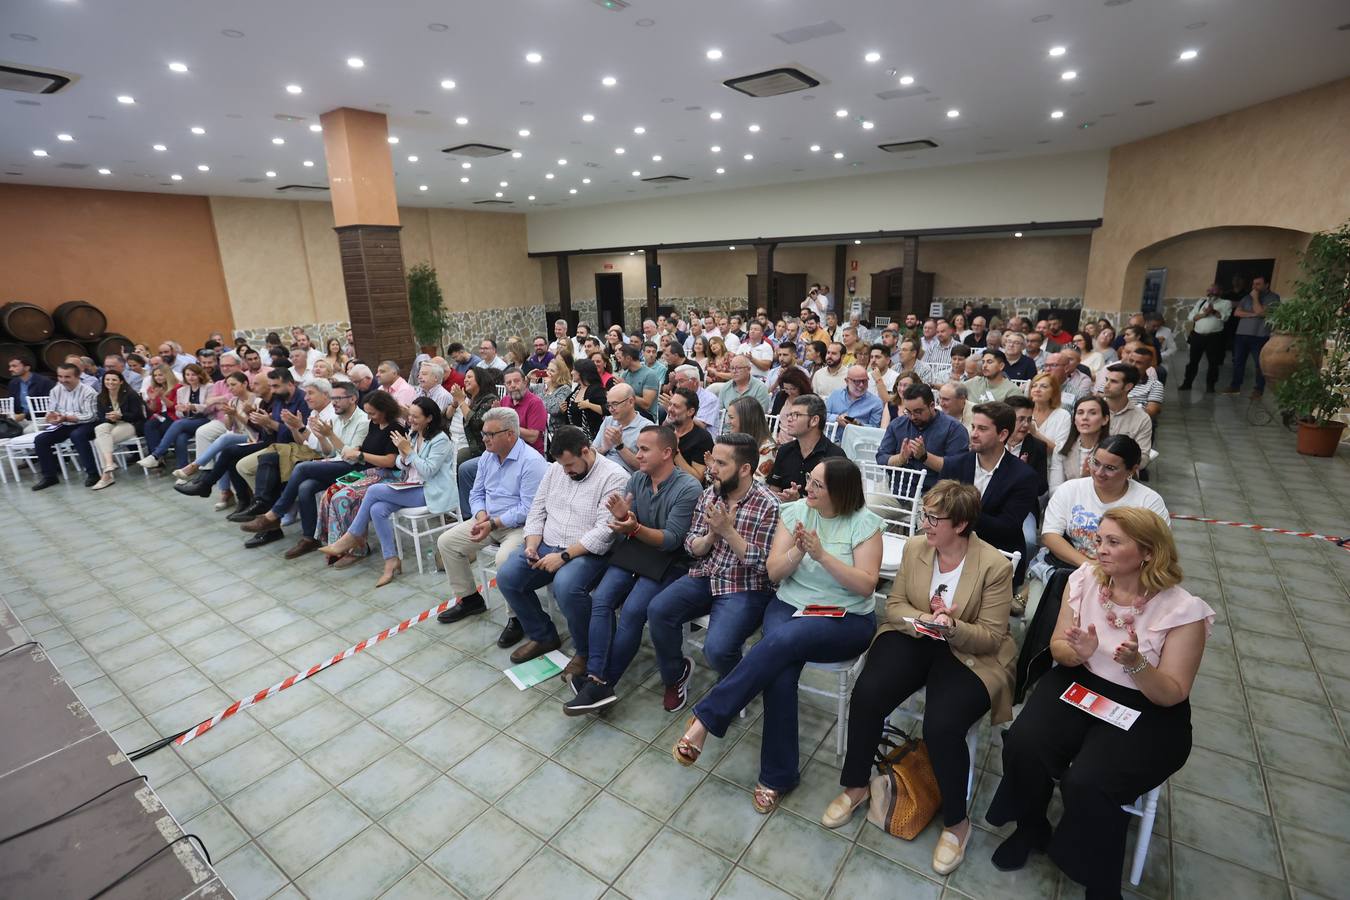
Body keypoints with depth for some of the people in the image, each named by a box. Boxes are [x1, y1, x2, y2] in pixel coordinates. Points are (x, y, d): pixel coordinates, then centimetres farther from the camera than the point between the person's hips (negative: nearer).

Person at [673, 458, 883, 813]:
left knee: (780, 641, -33)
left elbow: (866, 585, -13)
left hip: (846, 619, -3)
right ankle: (779, 775, -10)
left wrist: (821, 554, -23)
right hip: (789, 606, 3)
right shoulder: (795, 511, 2)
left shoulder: (864, 523, -6)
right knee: (781, 671, -28)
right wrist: (797, 551, -20)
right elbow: (773, 572, 0)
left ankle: (706, 718, -22)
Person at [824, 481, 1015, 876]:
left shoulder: (995, 566, -13)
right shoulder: (914, 547, 0)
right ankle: (855, 786, 4)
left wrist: (952, 628, -29)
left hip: (967, 654, -3)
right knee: (866, 694, -22)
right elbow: (894, 605, 5)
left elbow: (992, 637, -9)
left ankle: (957, 821, 4)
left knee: (942, 725, -28)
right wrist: (921, 619, -17)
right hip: (911, 638, 4)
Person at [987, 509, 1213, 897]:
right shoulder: (1085, 579, -6)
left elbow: (1172, 695, -11)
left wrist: (1136, 663, -30)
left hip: (1146, 710, -3)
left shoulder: (1183, 609, -15)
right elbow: (1058, 648, 1)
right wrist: (1078, 652, -22)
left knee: (1087, 783, -25)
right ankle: (1031, 828, 10)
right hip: (1080, 684, 3)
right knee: (1022, 744, -22)